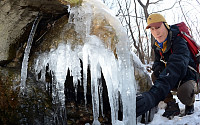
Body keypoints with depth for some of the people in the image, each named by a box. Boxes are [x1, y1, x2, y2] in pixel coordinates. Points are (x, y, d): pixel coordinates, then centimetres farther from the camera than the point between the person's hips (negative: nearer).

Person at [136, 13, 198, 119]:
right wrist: (157, 68, -27)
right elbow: (158, 62, 5)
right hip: (175, 81, 6)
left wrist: (154, 95, -66)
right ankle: (172, 106, -8)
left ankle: (189, 105, 0)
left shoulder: (179, 43, -31)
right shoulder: (157, 46, -5)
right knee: (155, 76, -20)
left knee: (184, 92, -36)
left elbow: (176, 67, -49)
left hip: (191, 78, -5)